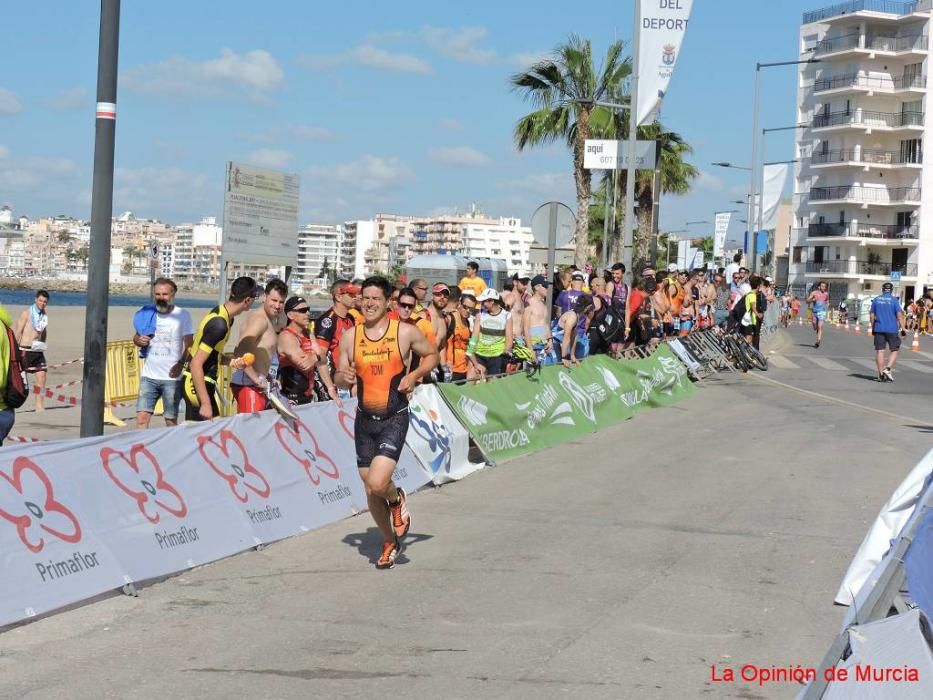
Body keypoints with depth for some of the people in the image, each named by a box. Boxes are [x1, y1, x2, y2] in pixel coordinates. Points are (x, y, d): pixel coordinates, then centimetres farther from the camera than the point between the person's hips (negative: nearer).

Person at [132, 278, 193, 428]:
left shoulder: (182, 315, -2)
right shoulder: (145, 313, 7)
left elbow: (189, 345, -5)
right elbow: (136, 337, 18)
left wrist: (180, 364, -20)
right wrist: (139, 340, -7)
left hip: (172, 377, -3)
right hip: (149, 376, 3)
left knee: (171, 420, 3)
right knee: (141, 418, -5)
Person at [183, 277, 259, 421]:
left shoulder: (220, 311, 7)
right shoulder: (220, 324, -23)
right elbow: (196, 364, -25)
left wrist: (231, 362, 4)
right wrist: (206, 403, -26)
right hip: (198, 384, -10)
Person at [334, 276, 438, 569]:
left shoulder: (405, 332, -6)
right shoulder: (350, 337, 2)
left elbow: (432, 354, 10)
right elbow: (340, 379, 9)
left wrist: (414, 375, -8)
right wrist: (344, 377, -15)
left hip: (395, 418, -4)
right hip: (364, 419, 4)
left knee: (377, 483, -21)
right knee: (371, 491, 9)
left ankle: (397, 499, 15)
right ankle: (390, 542, 32)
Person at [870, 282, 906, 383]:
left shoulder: (876, 300, 5)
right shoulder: (894, 300, -5)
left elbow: (872, 316, 8)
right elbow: (899, 315, -8)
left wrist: (873, 328, 17)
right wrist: (903, 328, -3)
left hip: (878, 329, 3)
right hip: (892, 329, -3)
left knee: (879, 351, 4)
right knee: (894, 350, 9)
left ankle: (881, 374, 3)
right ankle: (887, 368, -9)